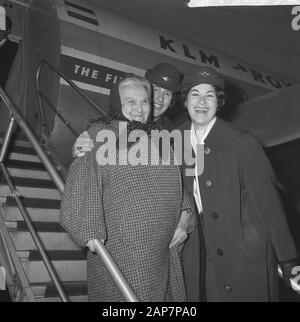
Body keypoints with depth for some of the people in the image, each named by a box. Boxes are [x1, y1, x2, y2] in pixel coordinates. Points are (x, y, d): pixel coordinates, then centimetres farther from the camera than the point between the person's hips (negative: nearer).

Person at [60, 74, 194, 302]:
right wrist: (91, 232, -26)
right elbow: (82, 185, -15)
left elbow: (178, 186, 20)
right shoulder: (99, 139, -3)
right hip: (119, 255, -5)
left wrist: (184, 218, 5)